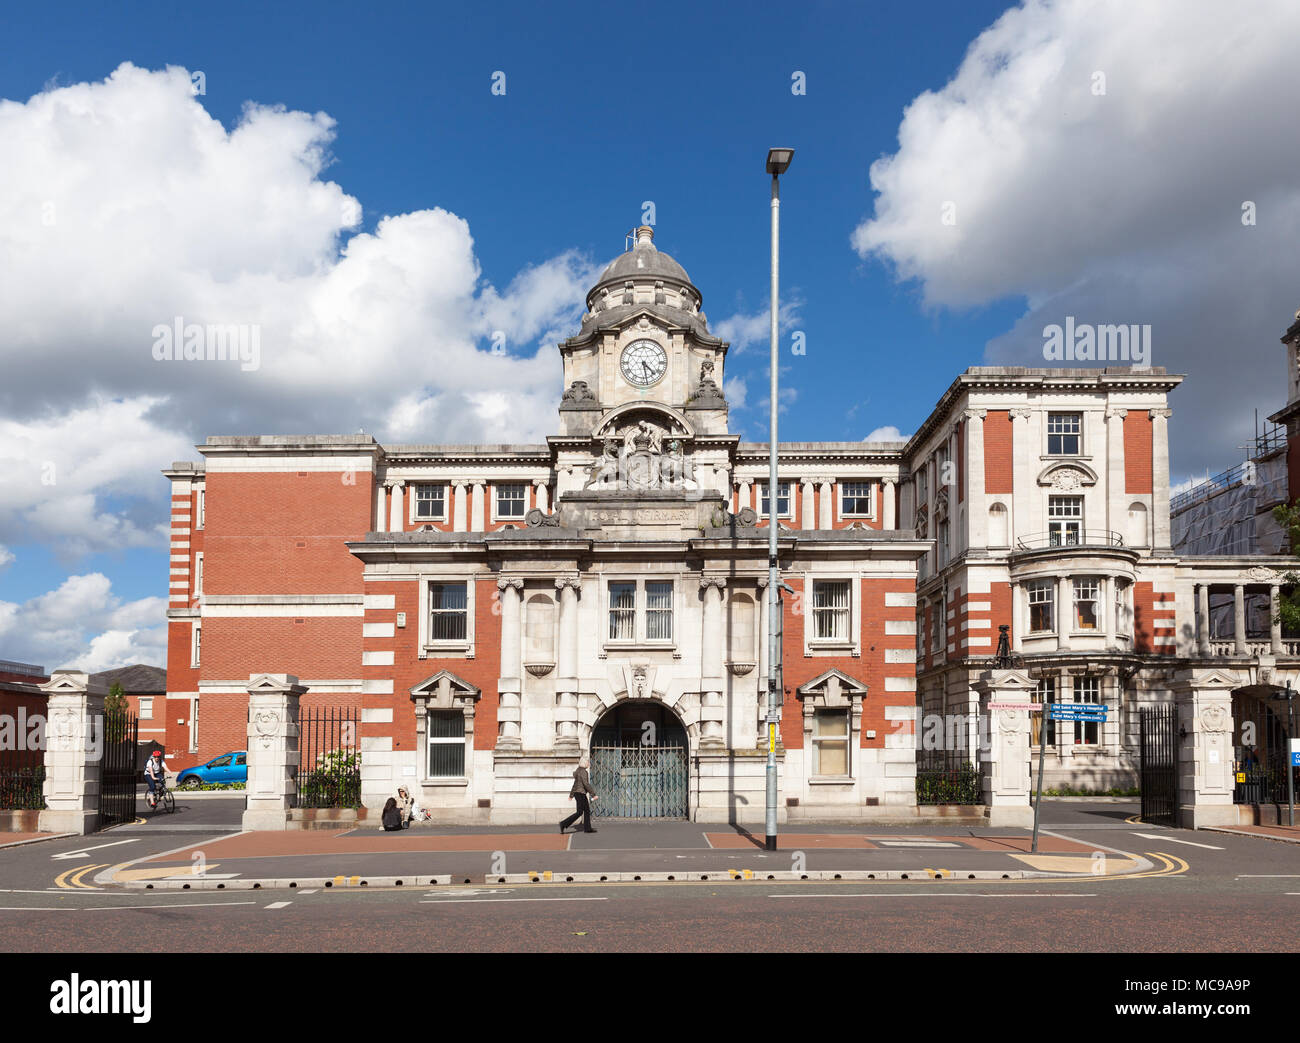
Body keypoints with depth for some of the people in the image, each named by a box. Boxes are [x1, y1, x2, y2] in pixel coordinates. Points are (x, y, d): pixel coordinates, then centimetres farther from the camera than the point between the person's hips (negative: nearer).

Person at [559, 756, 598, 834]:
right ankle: (564, 824, -7)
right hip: (581, 793, -10)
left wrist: (571, 794, 24)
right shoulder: (583, 771, -17)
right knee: (579, 812, -6)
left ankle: (587, 828, 15)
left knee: (587, 810, 12)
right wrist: (593, 794, -21)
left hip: (577, 793, 10)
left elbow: (575, 783, 19)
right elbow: (586, 784, -23)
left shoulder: (578, 770, 13)